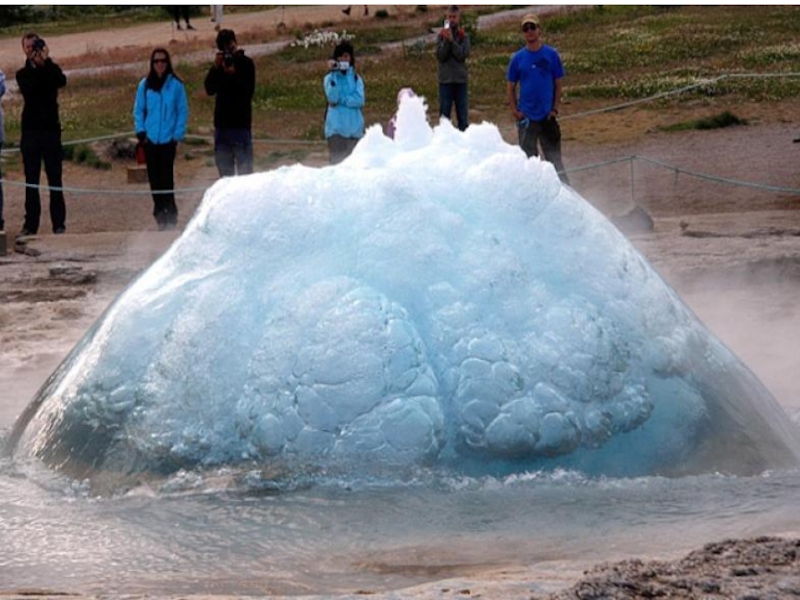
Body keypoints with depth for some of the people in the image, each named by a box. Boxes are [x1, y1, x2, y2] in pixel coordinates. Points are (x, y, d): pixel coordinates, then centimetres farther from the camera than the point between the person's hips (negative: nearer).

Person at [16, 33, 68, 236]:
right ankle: (31, 224, 5)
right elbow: (29, 89, -12)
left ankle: (59, 223, 1)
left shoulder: (50, 69, 6)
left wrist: (46, 61, -21)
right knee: (31, 181, 3)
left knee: (55, 178, -2)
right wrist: (38, 65, -20)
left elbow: (61, 81, -16)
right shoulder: (23, 74, 9)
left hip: (51, 129, -1)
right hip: (30, 130, 1)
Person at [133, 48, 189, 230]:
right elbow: (138, 110, 10)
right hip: (150, 140, 3)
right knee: (154, 177, 4)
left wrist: (177, 134, -6)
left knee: (166, 176, -8)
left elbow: (183, 111, 1)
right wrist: (140, 131, -1)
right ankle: (160, 214, 12)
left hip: (167, 140, -3)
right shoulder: (145, 85, 5)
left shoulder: (176, 85, -1)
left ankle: (170, 215, -2)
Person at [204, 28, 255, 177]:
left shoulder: (246, 63, -2)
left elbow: (249, 91, -11)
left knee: (244, 170, -7)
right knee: (224, 171, 7)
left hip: (241, 124, -5)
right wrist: (215, 67, -14)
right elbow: (210, 89, -2)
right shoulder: (219, 65, 9)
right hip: (222, 124, 5)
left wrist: (233, 74, -23)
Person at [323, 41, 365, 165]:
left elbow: (359, 100, -4)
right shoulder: (330, 78, 4)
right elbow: (332, 98, -13)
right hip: (336, 128, -2)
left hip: (354, 128, 2)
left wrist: (340, 100, -11)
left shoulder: (356, 78, 10)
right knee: (337, 161, -11)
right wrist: (333, 75, -17)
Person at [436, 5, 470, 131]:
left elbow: (463, 54, -10)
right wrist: (446, 40, -16)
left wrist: (452, 40, -16)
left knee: (463, 116, 4)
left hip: (461, 80, 0)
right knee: (444, 117, 2)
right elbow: (440, 56, -7)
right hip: (445, 81, 0)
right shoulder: (441, 36, 3)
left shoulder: (464, 37, 3)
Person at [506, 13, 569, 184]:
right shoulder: (518, 58, 4)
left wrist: (555, 109, -5)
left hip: (547, 117, -1)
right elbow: (511, 87, 8)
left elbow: (558, 84, 4)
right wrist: (515, 111, -2)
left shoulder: (551, 54, 1)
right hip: (526, 118, 1)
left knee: (554, 159, -3)